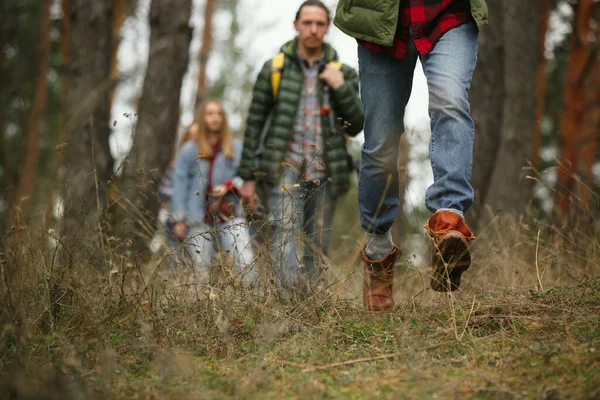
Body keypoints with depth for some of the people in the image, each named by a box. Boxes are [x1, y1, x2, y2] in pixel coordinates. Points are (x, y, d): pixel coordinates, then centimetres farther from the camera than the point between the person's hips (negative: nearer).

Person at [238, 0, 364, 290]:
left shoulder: (342, 74, 11)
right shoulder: (274, 69, 6)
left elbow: (356, 127, 6)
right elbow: (255, 123, 6)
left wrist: (341, 88, -8)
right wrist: (249, 177, 2)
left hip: (323, 173, 3)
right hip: (284, 168, -2)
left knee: (317, 248, 4)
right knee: (286, 235, -18)